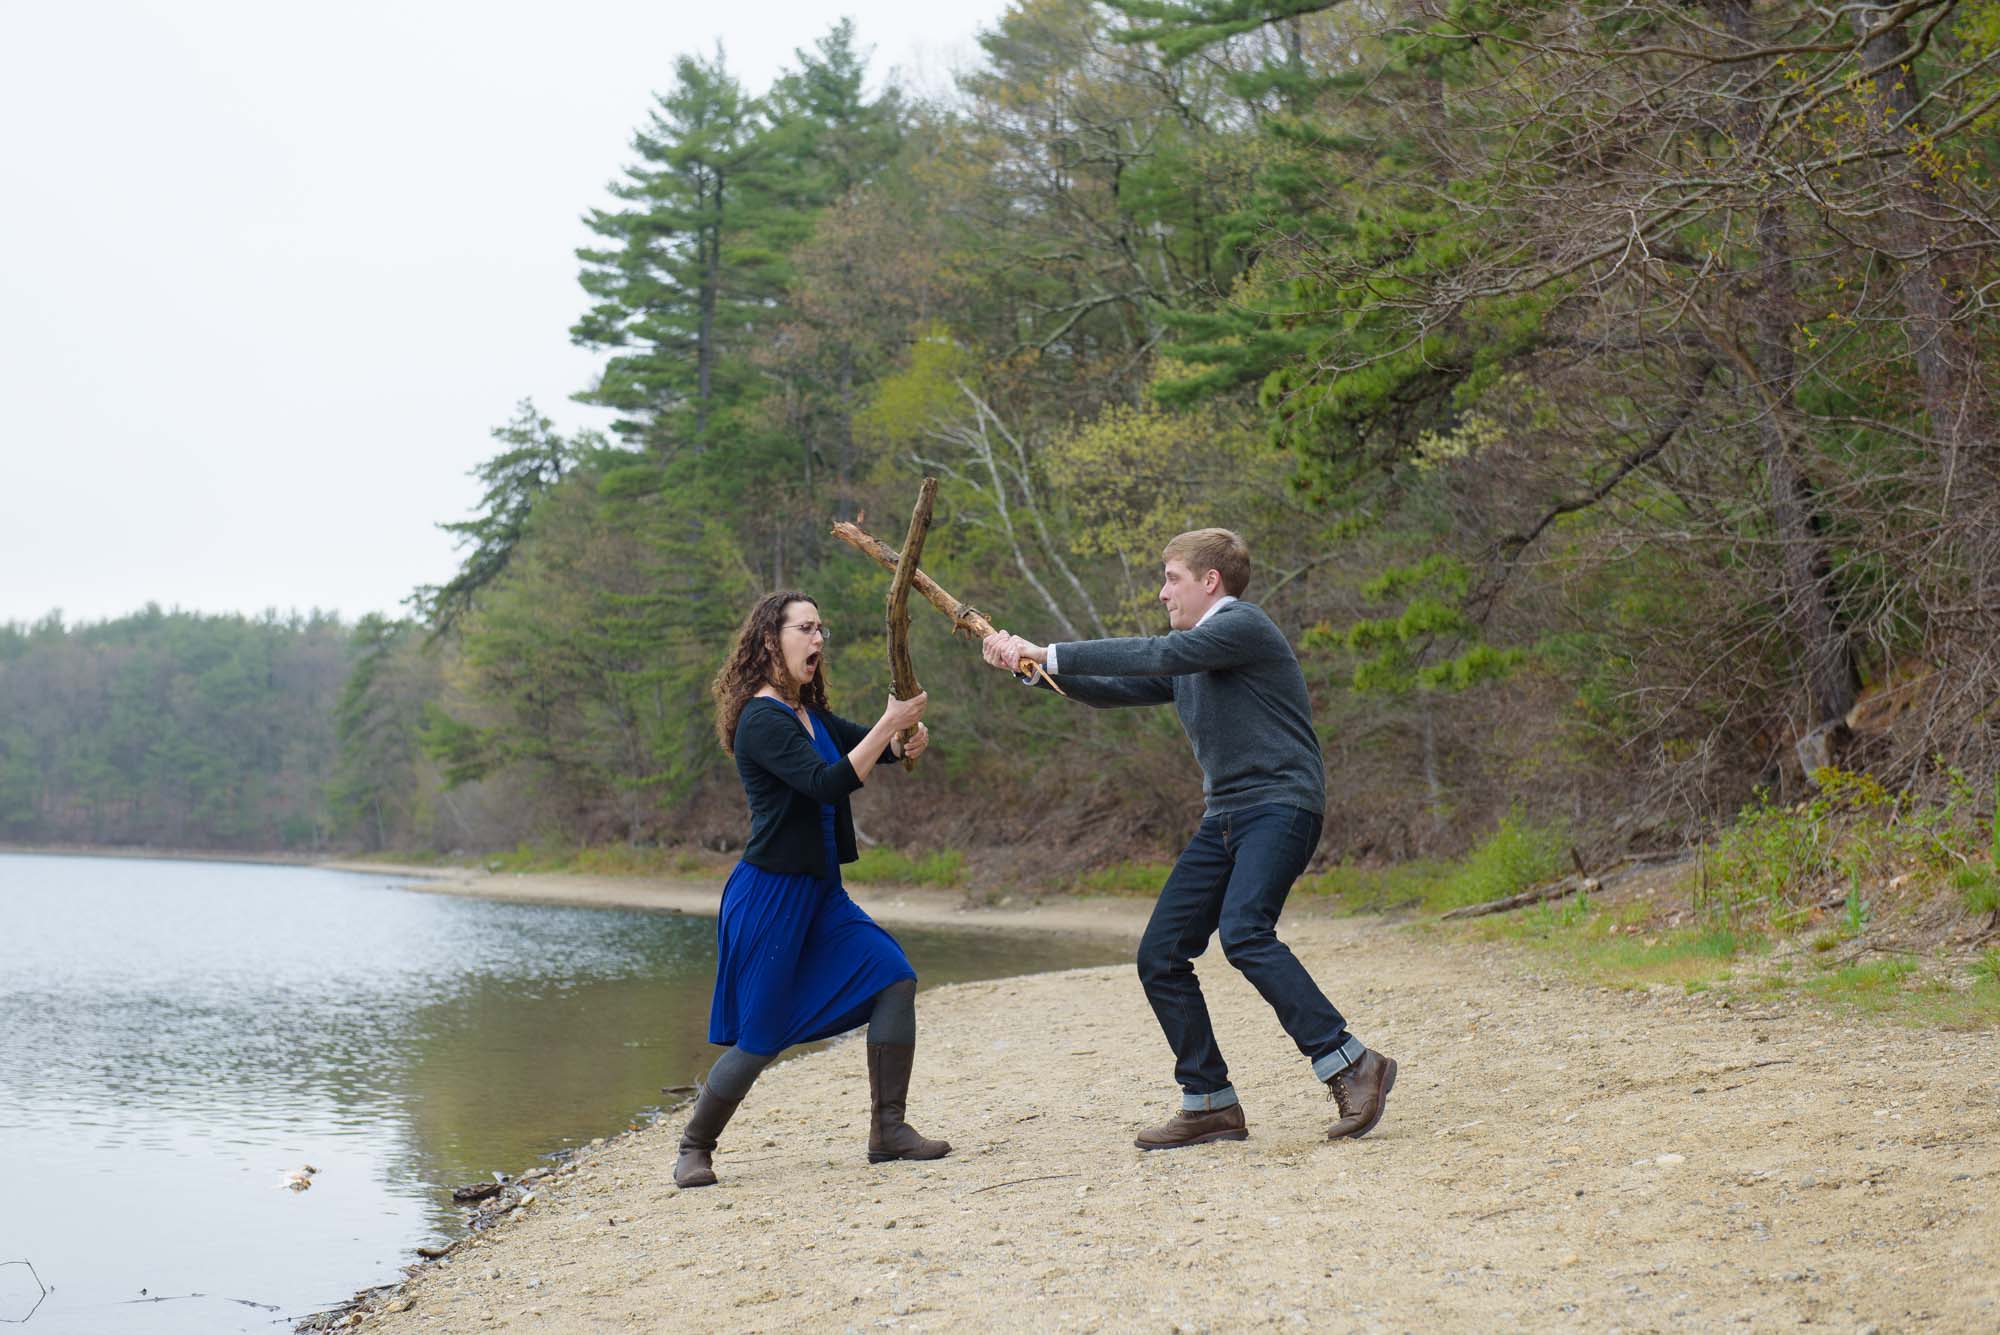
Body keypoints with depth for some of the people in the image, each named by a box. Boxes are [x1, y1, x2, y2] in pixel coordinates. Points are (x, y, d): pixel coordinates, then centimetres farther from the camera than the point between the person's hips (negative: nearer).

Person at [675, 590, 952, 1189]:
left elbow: (869, 745, 13)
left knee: (894, 977, -4)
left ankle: (888, 1129, 2)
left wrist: (906, 737, -11)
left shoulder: (807, 713, 12)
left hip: (820, 893, 9)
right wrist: (889, 724, -29)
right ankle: (694, 1149, 17)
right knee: (760, 1037, -3)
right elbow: (827, 784, -28)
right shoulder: (761, 719, -17)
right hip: (769, 894, -9)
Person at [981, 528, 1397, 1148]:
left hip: (1280, 805, -9)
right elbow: (1112, 690, 22)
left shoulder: (1244, 625, -7)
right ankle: (1211, 1103, 8)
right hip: (1224, 818, 9)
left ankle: (1352, 1065, -24)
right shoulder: (1186, 661, 21)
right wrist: (1031, 663, 8)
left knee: (1243, 933, -30)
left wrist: (1051, 653, -14)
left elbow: (1157, 655, -18)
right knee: (1160, 957, 0)